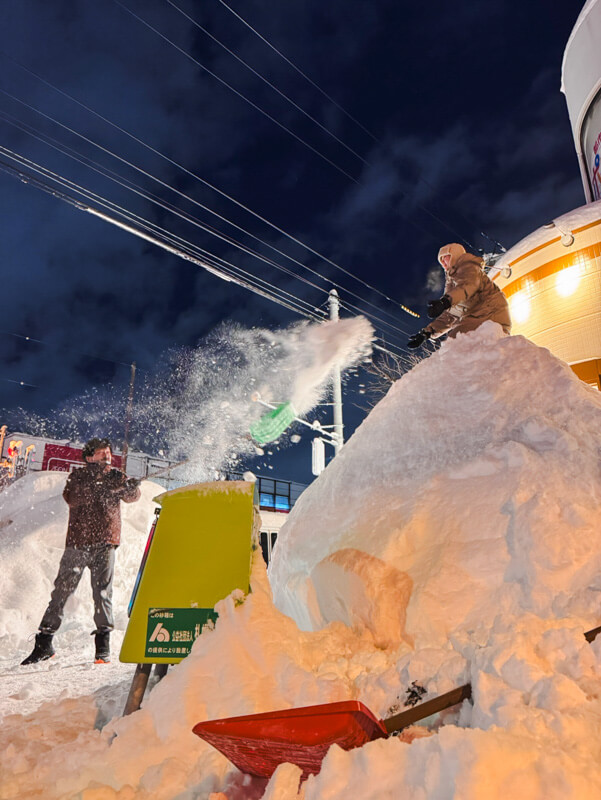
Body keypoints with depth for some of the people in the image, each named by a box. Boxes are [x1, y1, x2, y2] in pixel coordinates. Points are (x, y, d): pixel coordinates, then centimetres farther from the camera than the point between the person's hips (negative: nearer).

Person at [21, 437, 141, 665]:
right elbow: (71, 498, -11)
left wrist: (131, 487, -25)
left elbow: (131, 496, -3)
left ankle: (103, 645, 7)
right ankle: (44, 642, 16)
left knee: (103, 592, -1)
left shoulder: (115, 476, 11)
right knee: (62, 590, 2)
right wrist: (96, 483, -22)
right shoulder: (78, 476, 7)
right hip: (78, 542, 0)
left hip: (105, 541, 0)